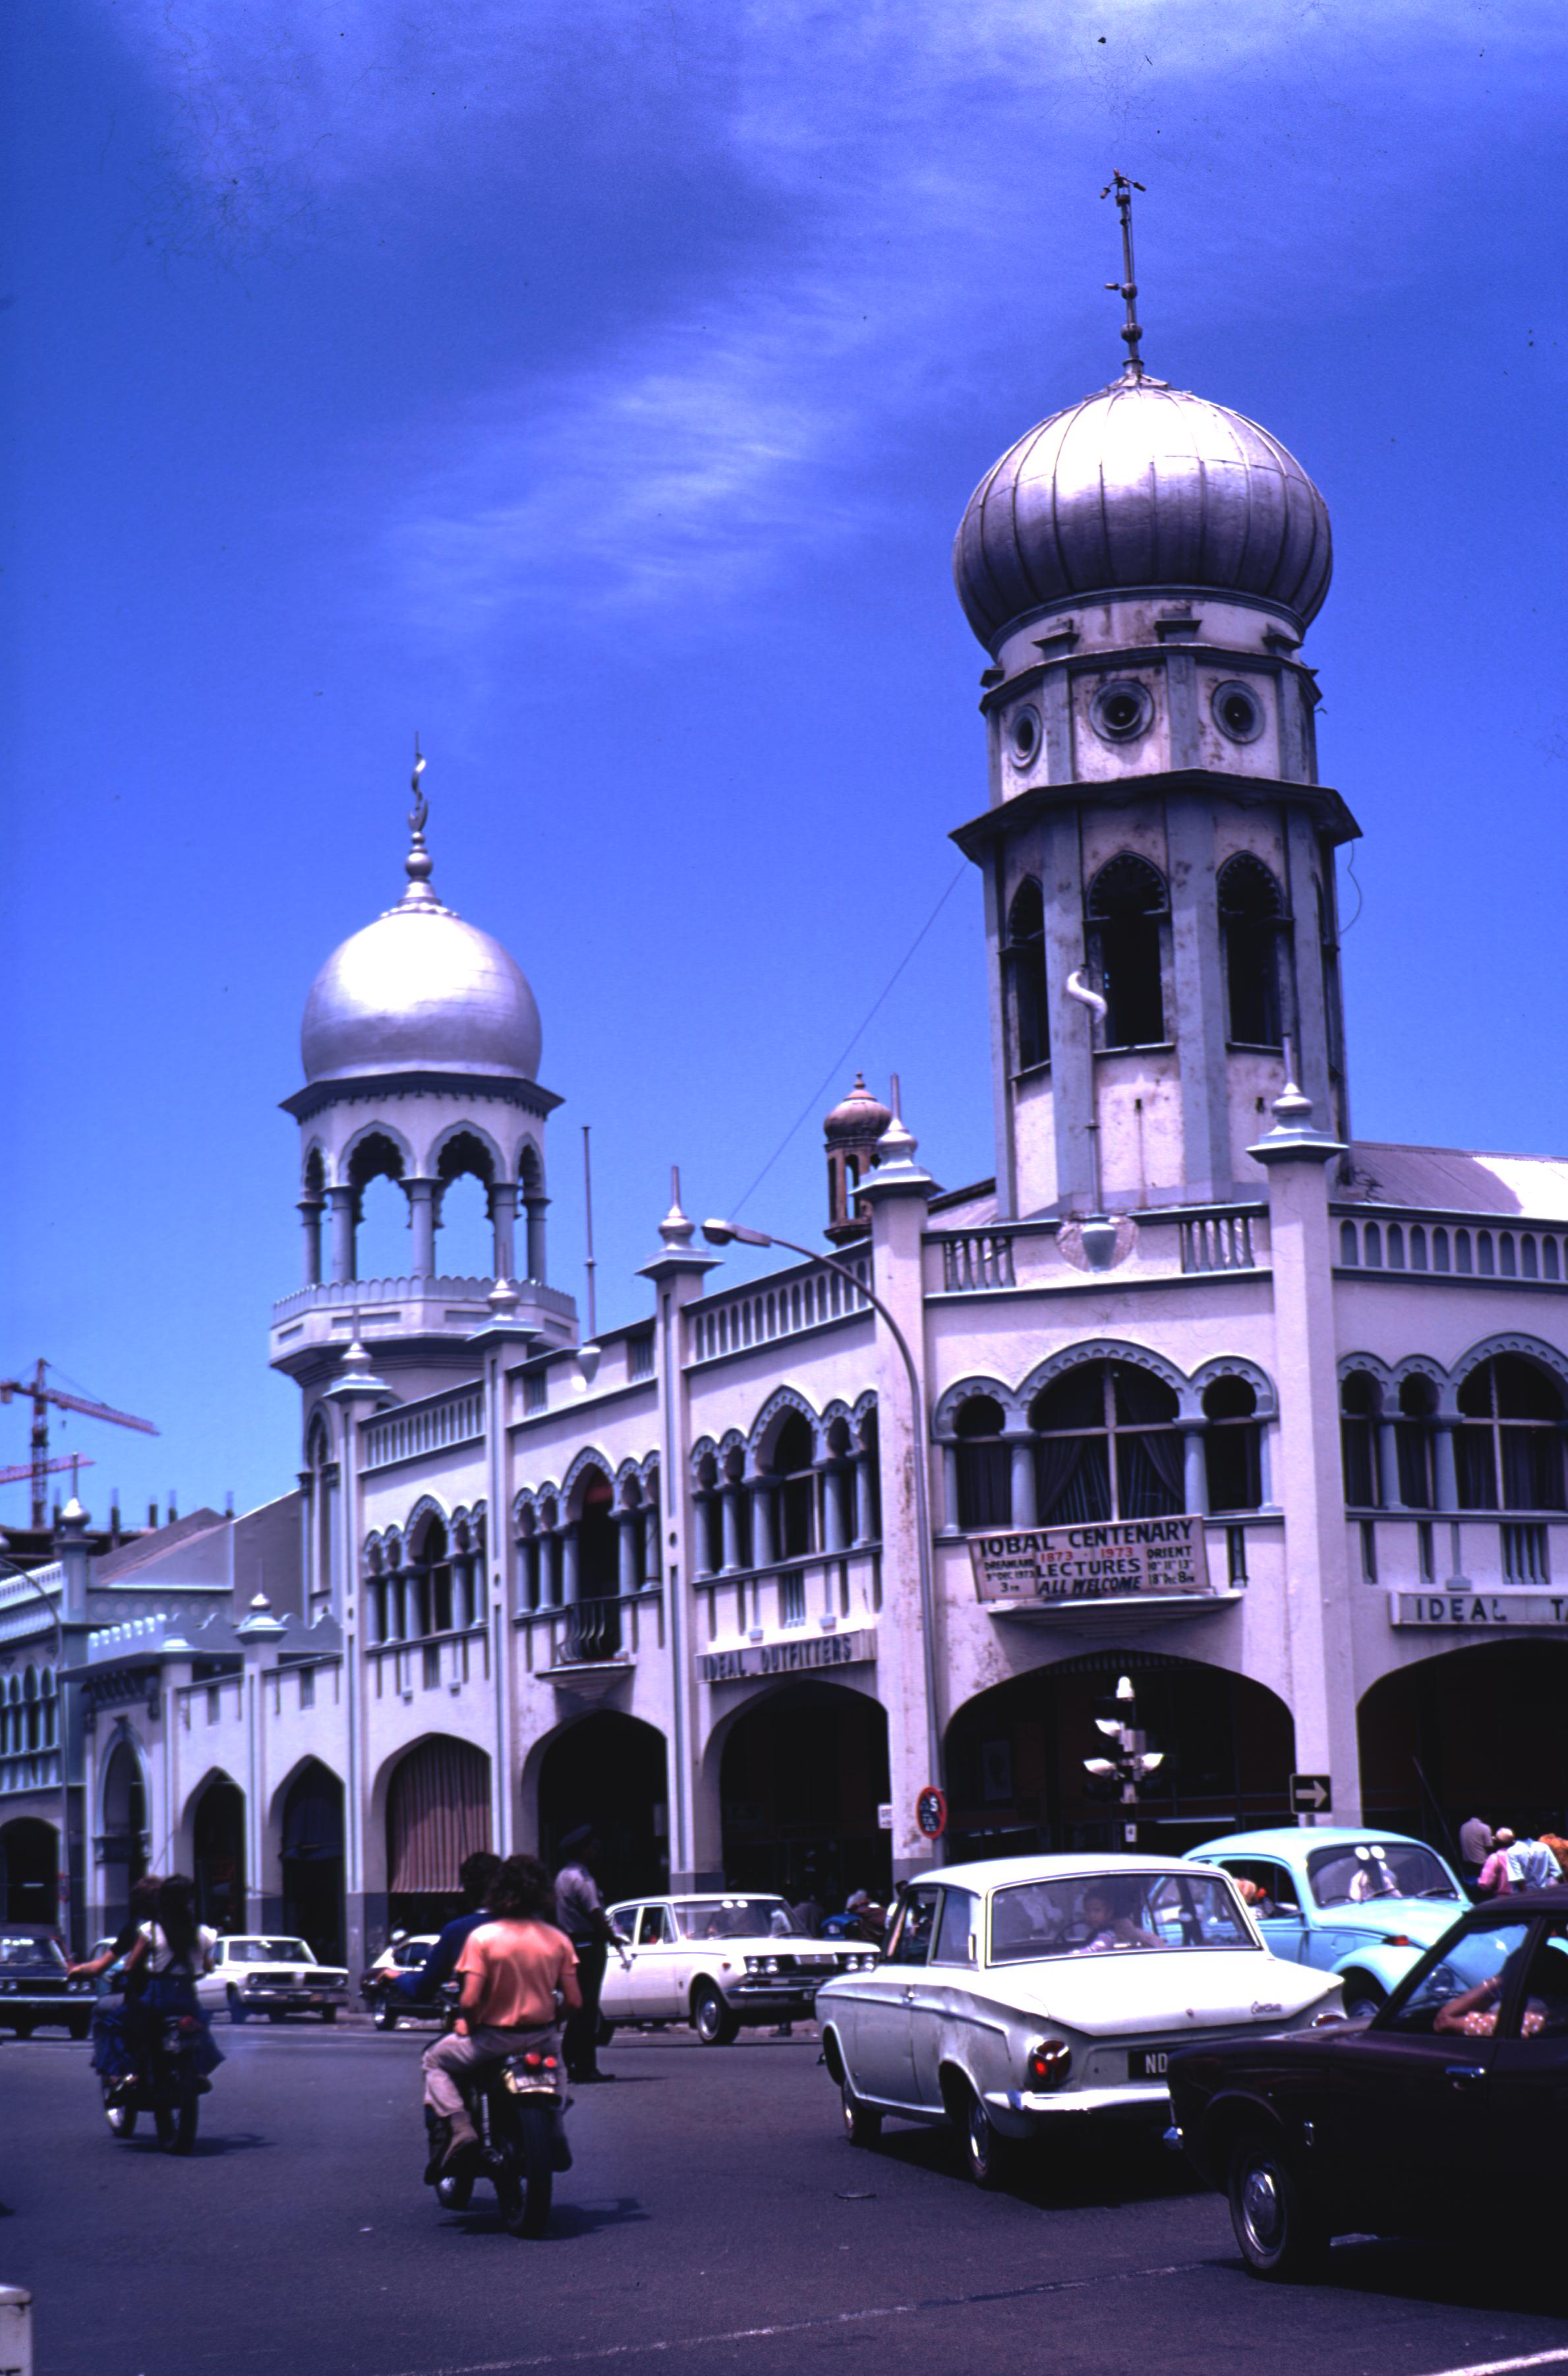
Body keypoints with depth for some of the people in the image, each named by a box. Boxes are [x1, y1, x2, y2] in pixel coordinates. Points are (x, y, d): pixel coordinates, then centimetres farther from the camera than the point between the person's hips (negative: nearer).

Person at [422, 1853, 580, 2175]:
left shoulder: (482, 1936, -12)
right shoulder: (558, 1939, -3)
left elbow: (469, 2001, -18)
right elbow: (574, 2002, -3)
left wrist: (467, 2024, 4)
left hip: (495, 2039, -4)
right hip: (541, 2037, 4)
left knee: (436, 2059, 21)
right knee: (555, 2050, 39)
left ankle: (458, 2127, -3)